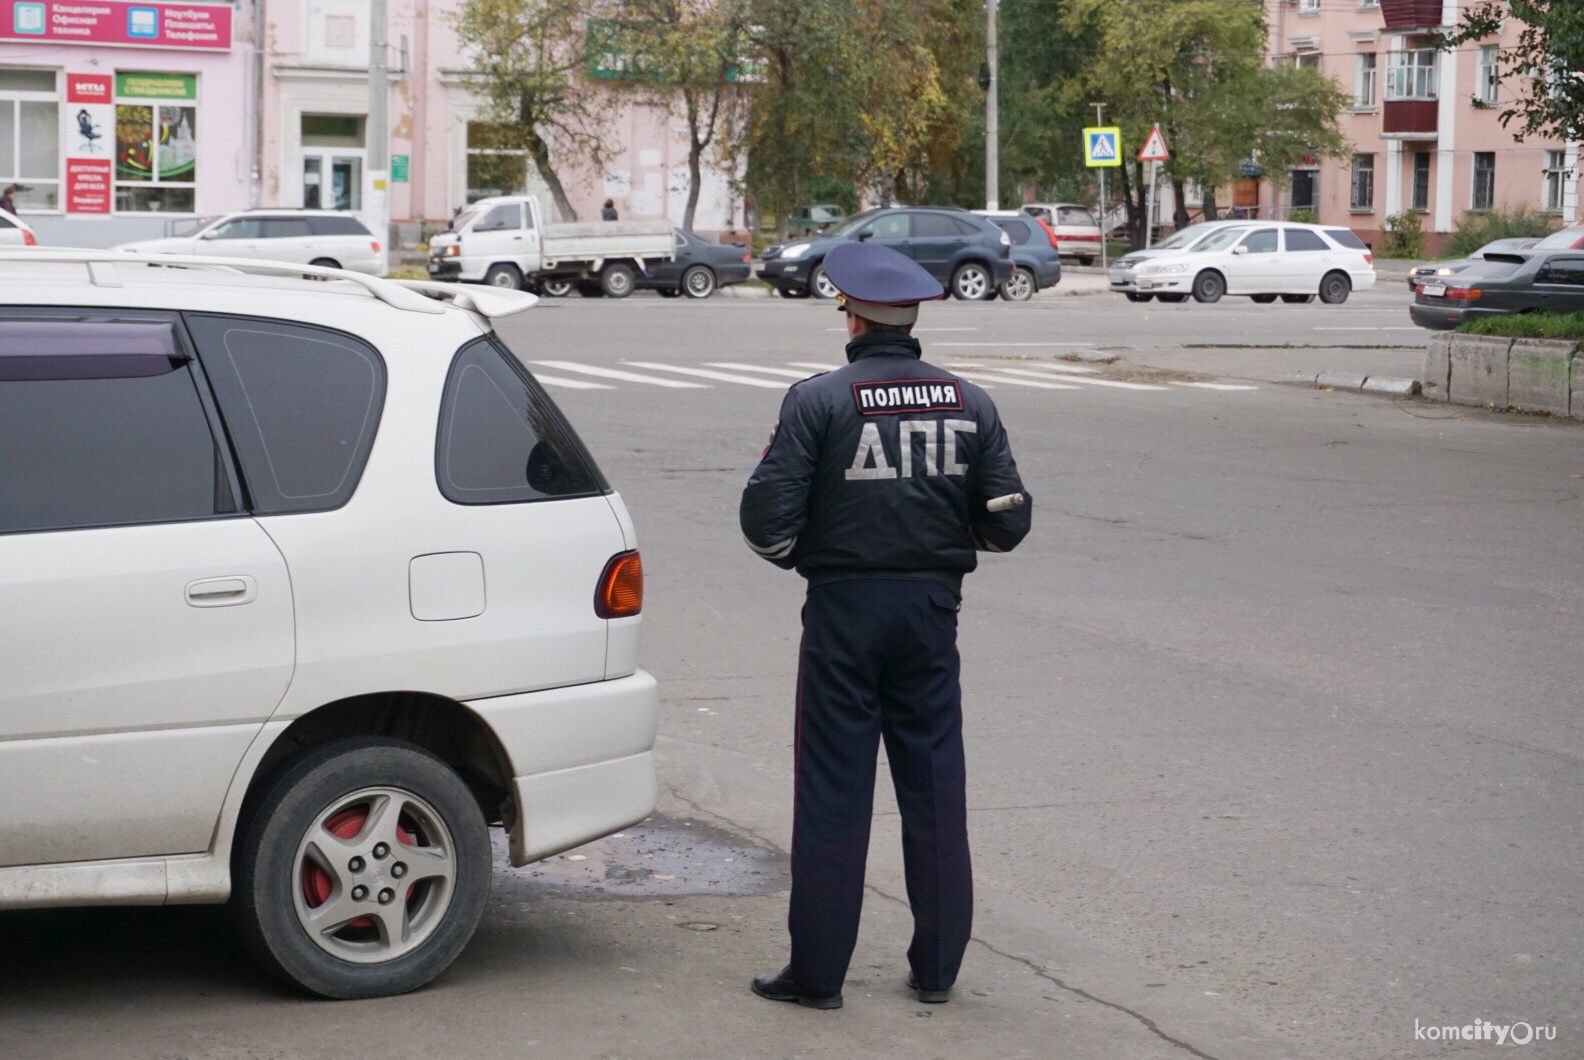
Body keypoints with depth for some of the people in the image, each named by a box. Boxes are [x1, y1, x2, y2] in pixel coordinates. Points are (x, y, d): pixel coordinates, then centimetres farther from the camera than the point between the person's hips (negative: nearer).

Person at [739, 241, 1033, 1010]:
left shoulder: (818, 401, -9)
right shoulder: (968, 404, 3)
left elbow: (766, 519, -13)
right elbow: (1007, 522, 3)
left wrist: (797, 555, 8)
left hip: (844, 607, -3)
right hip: (932, 607, 3)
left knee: (833, 790, 2)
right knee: (934, 787, 10)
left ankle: (818, 970, 6)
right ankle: (937, 966, 15)